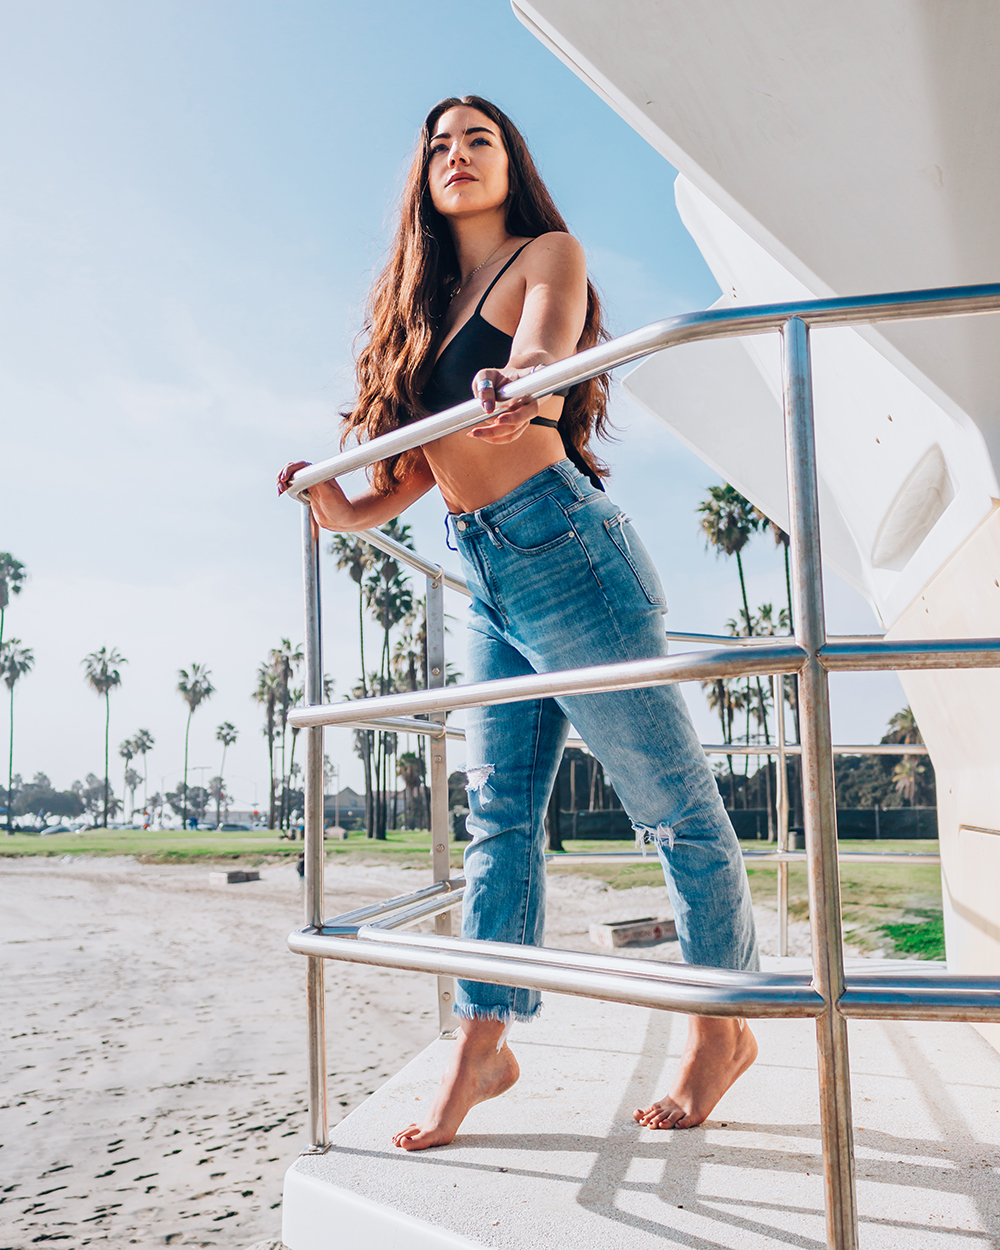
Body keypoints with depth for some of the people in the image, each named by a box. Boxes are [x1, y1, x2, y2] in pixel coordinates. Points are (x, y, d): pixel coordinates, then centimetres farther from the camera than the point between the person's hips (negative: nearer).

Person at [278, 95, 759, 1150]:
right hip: (485, 576, 7)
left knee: (673, 802, 1)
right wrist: (350, 510, 0)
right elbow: (427, 455, 17)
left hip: (563, 545, -7)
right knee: (499, 813, 6)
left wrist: (523, 381, -43)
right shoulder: (423, 301, 20)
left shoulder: (548, 256, 2)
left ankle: (721, 1032, 16)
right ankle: (481, 1047, 14)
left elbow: (543, 349, -21)